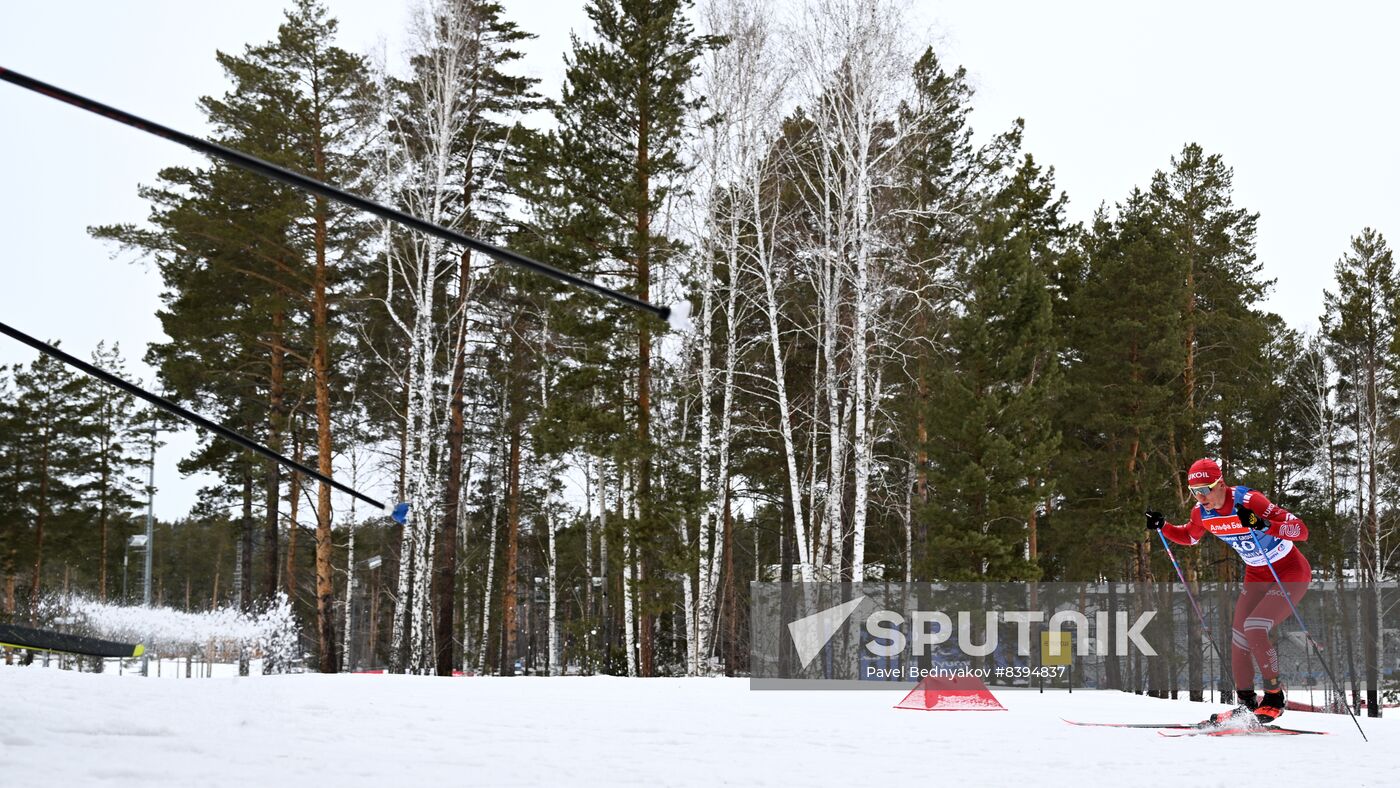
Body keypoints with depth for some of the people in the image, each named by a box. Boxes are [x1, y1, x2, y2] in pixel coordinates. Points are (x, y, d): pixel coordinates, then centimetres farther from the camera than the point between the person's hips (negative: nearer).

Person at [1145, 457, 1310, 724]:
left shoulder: (1249, 501, -30)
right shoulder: (1202, 512, -9)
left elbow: (1301, 531, -32)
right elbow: (1189, 536, 14)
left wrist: (1264, 525, -48)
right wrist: (1162, 527, -4)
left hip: (1292, 572, -7)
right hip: (1257, 574, 7)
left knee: (1255, 627, -21)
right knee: (1239, 634, -2)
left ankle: (1274, 697, -4)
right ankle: (1246, 703, 12)